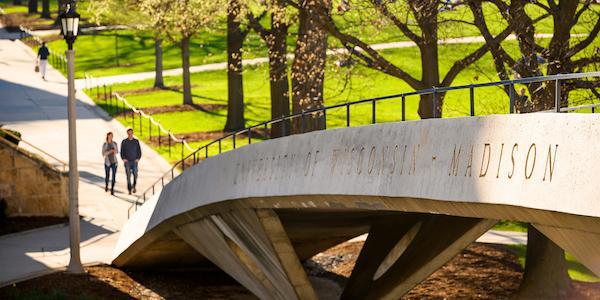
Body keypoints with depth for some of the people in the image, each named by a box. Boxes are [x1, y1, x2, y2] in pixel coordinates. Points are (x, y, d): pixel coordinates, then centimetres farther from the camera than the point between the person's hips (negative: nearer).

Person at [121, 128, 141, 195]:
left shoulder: (136, 141, 5)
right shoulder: (124, 142, 2)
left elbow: (139, 151, 8)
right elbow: (122, 152, 4)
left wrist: (138, 158, -6)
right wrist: (124, 159, -10)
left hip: (134, 162, 1)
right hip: (127, 162, -1)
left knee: (135, 175, -5)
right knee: (128, 176, -9)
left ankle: (134, 186, 22)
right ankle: (129, 190, -6)